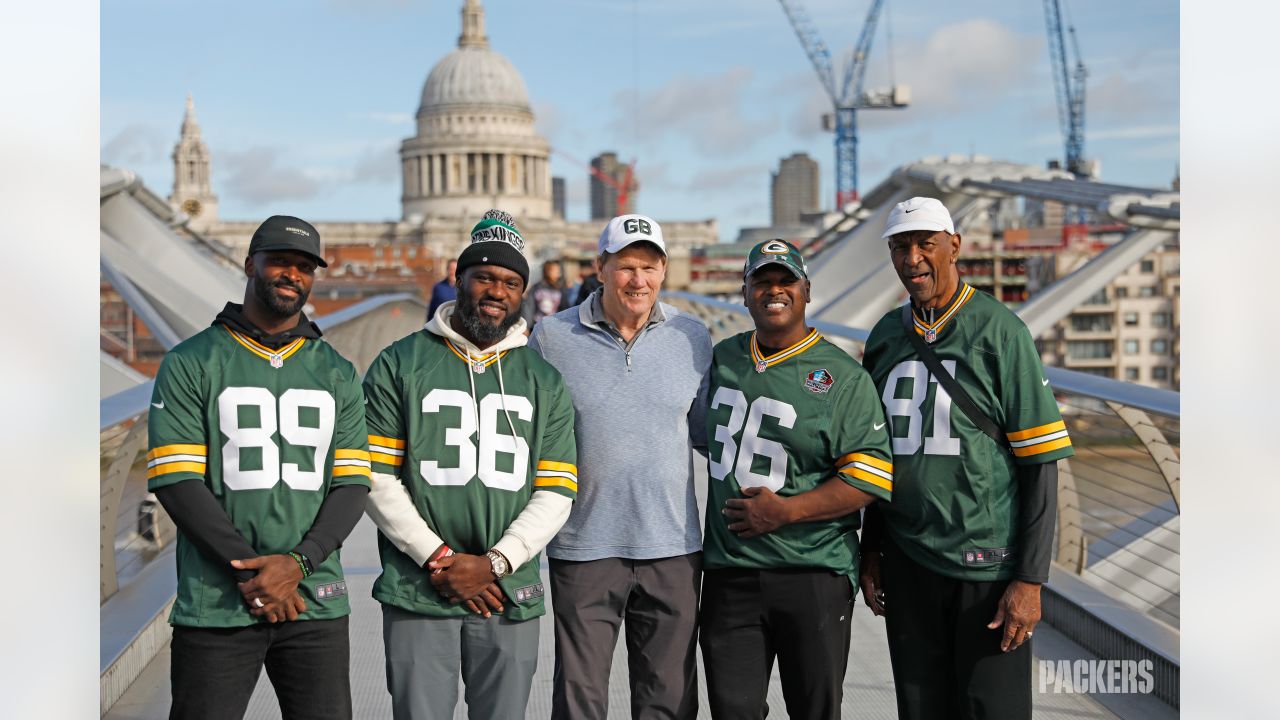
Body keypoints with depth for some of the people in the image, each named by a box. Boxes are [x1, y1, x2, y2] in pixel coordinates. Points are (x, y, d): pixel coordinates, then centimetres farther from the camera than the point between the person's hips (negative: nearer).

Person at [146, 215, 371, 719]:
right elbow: (175, 481, -6)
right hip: (216, 605, -2)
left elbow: (352, 484, 5)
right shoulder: (191, 364, 2)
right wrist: (252, 572, -13)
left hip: (315, 601, 3)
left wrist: (296, 562, -11)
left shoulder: (337, 374, 11)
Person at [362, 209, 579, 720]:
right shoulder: (400, 365, 3)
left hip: (508, 596, 2)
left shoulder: (546, 383, 9)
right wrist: (438, 558, -10)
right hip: (418, 596, -2)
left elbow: (556, 495, 4)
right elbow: (377, 478, -2)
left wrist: (494, 563, -9)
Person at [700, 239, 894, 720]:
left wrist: (785, 511, -17)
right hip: (728, 572, 4)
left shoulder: (843, 375, -5)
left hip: (814, 574, -4)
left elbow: (871, 477, -10)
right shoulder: (723, 358, 11)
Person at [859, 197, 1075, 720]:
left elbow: (1040, 462, -8)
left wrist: (1031, 579, -12)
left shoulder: (999, 331, -6)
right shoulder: (886, 336, 9)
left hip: (988, 562, -4)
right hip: (906, 564, 5)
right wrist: (872, 551, 14)